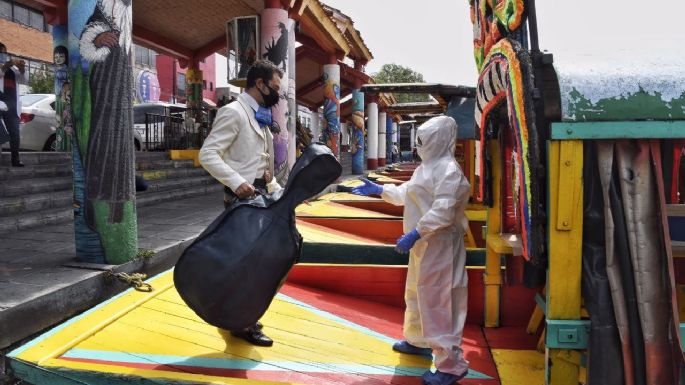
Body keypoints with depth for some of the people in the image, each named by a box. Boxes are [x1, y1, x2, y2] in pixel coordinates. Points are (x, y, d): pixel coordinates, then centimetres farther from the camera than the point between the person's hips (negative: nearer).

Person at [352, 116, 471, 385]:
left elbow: (443, 211, -28)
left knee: (437, 300, -7)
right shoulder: (428, 166, 16)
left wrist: (415, 234, -32)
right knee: (416, 293, 23)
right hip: (423, 243, 11)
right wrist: (379, 190, 23)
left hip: (438, 244, -11)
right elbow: (407, 193, 27)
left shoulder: (448, 169, -18)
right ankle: (418, 340, 43)